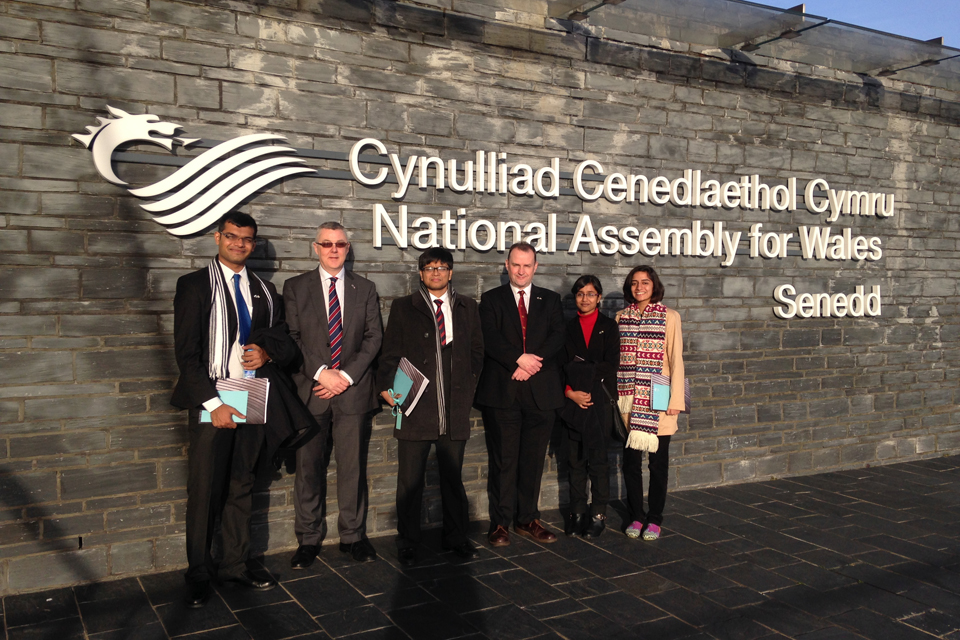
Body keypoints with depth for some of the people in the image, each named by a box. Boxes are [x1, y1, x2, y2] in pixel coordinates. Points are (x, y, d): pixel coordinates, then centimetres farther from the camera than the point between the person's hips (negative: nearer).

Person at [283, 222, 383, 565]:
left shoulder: (365, 289, 11)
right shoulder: (295, 287, 8)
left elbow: (373, 337, 4)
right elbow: (292, 337, 0)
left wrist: (347, 375, -8)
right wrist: (321, 372, -12)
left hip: (353, 391, 1)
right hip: (310, 391, -1)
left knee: (353, 467, 5)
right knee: (309, 468, 3)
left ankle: (353, 536, 17)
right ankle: (308, 539, 16)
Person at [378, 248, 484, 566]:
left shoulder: (467, 307, 12)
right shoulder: (403, 307, 6)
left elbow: (476, 349, 16)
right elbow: (390, 353, 3)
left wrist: (469, 385, 5)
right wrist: (386, 387, -9)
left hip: (455, 408, 2)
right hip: (416, 406, -2)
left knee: (453, 477, 13)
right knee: (410, 480, 4)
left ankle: (455, 537, 28)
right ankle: (407, 543, 17)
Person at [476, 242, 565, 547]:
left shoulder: (550, 300, 14)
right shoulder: (491, 299, 9)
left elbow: (557, 339, 1)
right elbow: (490, 338, -5)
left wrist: (531, 366, -12)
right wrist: (519, 359, -18)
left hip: (541, 392, 2)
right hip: (502, 392, -2)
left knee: (533, 460, 7)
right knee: (504, 459, 2)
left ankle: (528, 519, 18)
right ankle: (501, 523, 11)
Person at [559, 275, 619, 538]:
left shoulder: (608, 326, 6)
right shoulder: (568, 327, 10)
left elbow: (610, 365, -3)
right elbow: (561, 366, 3)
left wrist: (581, 370, -12)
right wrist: (571, 392, -11)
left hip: (599, 400, -2)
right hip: (573, 400, 2)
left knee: (598, 459, 0)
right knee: (575, 459, 5)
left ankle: (598, 515, 9)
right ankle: (577, 513, 14)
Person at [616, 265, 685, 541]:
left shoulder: (669, 317, 0)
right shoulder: (621, 317, 8)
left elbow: (676, 360, -2)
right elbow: (616, 358, 11)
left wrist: (676, 400, -7)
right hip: (629, 399, 2)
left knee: (658, 461, 4)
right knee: (631, 461, 6)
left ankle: (654, 519, 17)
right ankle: (636, 516, 20)